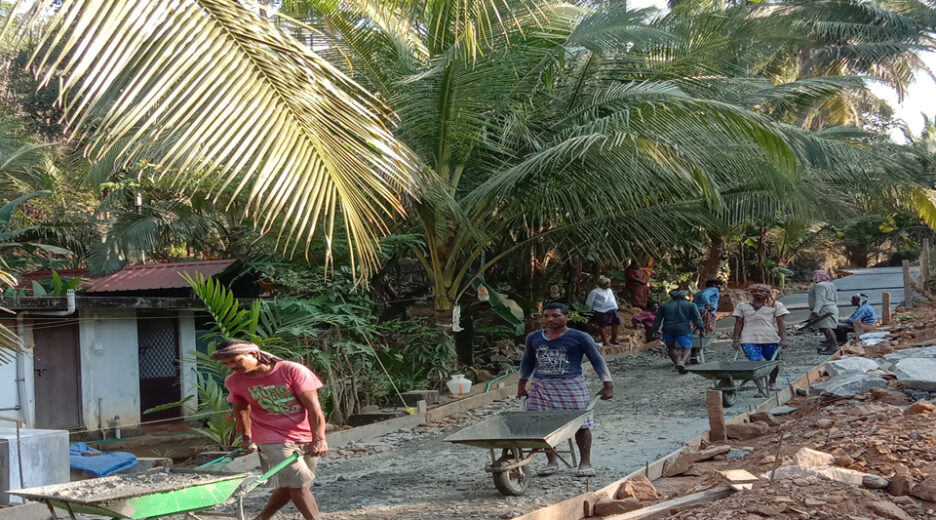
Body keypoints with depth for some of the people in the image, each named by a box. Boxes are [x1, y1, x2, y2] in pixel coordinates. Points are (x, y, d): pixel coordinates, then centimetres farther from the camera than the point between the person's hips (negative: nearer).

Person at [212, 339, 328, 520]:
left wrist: (319, 439, -24)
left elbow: (313, 407, -16)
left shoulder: (293, 370, -15)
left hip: (306, 438, 1)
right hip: (273, 441, -1)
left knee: (289, 486, 11)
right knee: (299, 485, -11)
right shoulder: (234, 382, -6)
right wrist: (246, 438, 16)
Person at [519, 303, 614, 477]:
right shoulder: (534, 338, 8)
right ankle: (551, 462, 13)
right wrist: (522, 384, 19)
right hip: (541, 386, 3)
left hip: (571, 385, -3)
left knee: (581, 425, 0)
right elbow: (527, 363, 21)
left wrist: (607, 384, -3)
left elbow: (598, 361, 1)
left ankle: (585, 463, 12)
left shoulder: (580, 338, -3)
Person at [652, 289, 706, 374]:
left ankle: (677, 362, 1)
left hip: (668, 330, 2)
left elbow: (658, 319, 11)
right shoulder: (691, 305, 8)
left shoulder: (664, 306, 13)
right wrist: (701, 329, 1)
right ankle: (682, 362, -26)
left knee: (671, 348, 19)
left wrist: (655, 330, 17)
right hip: (684, 330, -2)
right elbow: (697, 318, 0)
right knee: (686, 349, 0)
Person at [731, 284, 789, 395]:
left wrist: (783, 339, -7)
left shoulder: (776, 305, 10)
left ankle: (772, 382, 38)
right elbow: (738, 323, 12)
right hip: (749, 340, 0)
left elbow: (780, 323, 3)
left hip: (771, 339, 0)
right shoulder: (742, 306, 15)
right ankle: (761, 389, -12)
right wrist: (736, 339, 4)